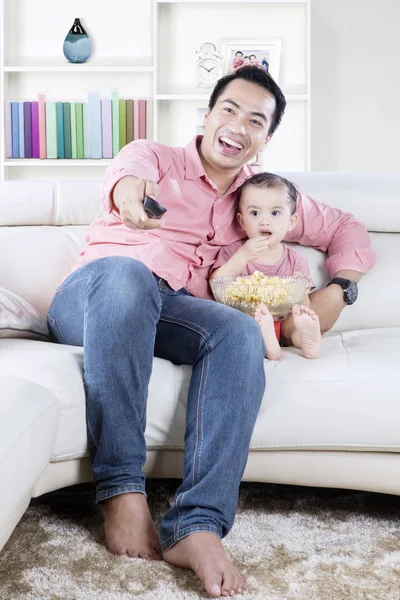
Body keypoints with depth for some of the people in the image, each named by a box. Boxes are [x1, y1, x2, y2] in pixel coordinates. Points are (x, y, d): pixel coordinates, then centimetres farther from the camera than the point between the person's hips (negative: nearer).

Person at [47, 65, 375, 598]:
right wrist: (129, 187, -40)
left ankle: (197, 526, -40)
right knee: (128, 272, -39)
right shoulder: (155, 157, 14)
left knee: (240, 331, -32)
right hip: (88, 299, -2)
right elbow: (128, 169, -13)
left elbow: (348, 231, 28)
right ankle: (123, 492, -36)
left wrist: (338, 289, 6)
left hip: (164, 315, 3)